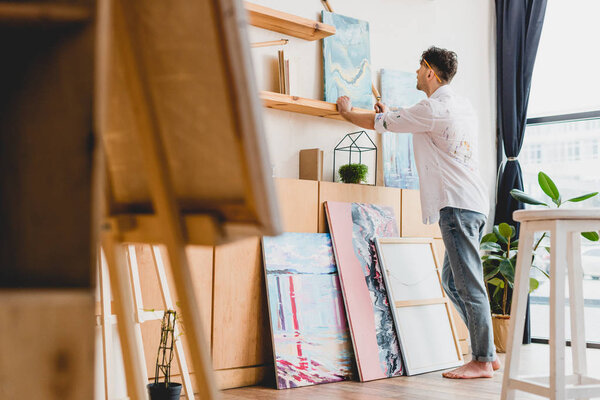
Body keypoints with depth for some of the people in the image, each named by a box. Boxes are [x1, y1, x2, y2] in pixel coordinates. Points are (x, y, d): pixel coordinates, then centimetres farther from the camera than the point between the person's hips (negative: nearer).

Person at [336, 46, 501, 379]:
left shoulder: (433, 107, -10)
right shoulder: (462, 105, 18)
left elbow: (379, 123, -2)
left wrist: (346, 113, 16)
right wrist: (390, 116, 34)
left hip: (457, 203, -10)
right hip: (472, 202, 10)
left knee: (469, 283, -7)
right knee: (453, 280, 14)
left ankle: (482, 361, -2)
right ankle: (487, 352, 16)